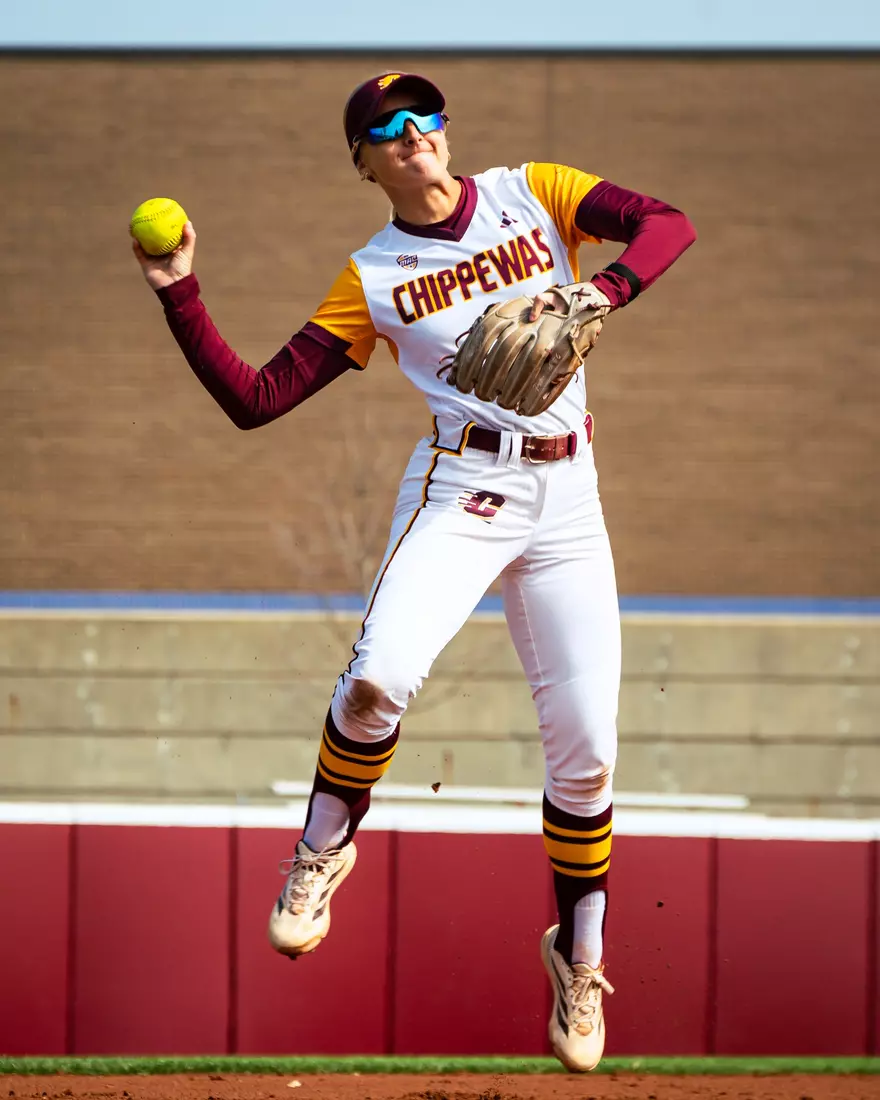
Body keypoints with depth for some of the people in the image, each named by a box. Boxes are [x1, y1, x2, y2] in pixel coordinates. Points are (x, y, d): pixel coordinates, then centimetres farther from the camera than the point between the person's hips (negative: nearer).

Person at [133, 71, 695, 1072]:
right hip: (459, 489, -2)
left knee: (586, 750, -1)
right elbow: (254, 401, 0)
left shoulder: (533, 194, 8)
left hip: (566, 499, 2)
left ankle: (579, 958, 20)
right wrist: (179, 295, -10)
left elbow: (667, 224, -5)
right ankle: (322, 853, -2)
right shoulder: (373, 277, 4)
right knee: (380, 675, -29)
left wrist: (602, 291, -23)